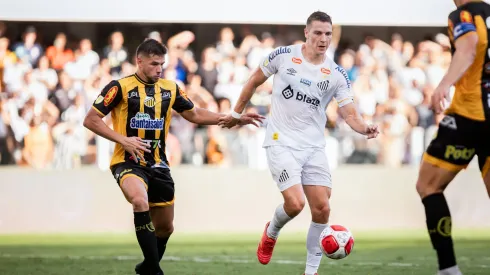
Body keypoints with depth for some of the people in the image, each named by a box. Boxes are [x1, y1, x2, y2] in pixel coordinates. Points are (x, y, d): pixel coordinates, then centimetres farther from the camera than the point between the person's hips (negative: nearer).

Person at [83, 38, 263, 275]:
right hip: (128, 162, -6)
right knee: (140, 201, -34)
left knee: (165, 227, 9)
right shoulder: (121, 87, -8)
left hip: (158, 164, 6)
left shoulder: (170, 89, 7)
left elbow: (194, 115, 20)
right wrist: (123, 139, -19)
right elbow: (91, 120, -8)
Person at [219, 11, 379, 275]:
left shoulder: (336, 74, -1)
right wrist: (237, 113, 15)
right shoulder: (283, 55, -5)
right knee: (295, 203, -18)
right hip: (281, 142, -3)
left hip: (314, 147, 3)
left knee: (322, 209, -5)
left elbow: (350, 114, -5)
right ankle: (271, 233, 16)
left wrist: (365, 128, -26)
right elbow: (254, 81, 10)